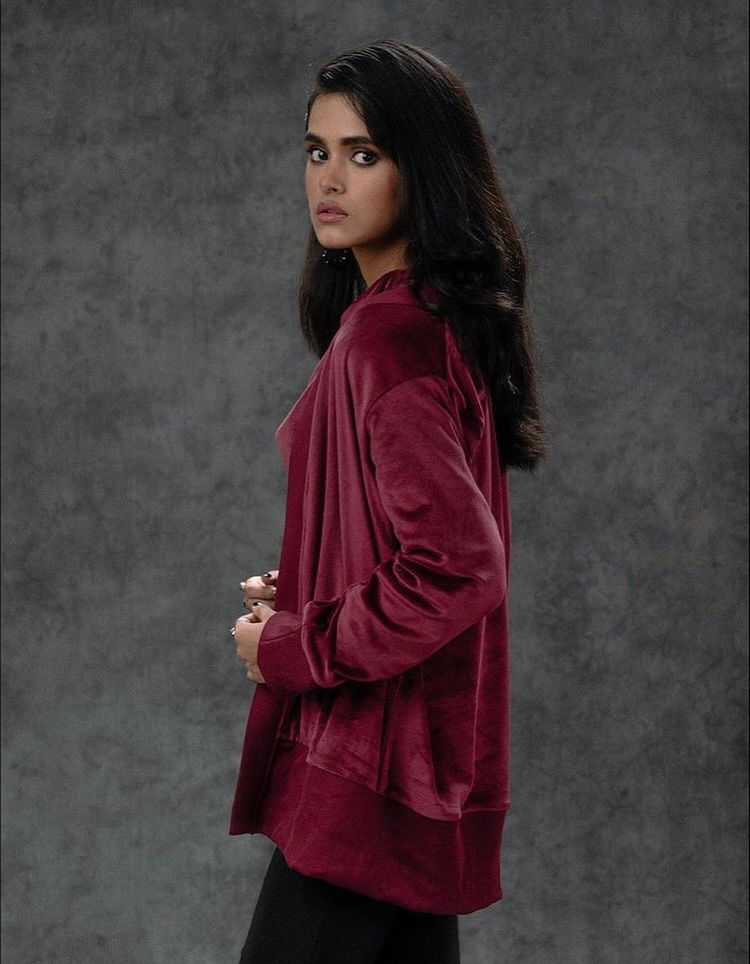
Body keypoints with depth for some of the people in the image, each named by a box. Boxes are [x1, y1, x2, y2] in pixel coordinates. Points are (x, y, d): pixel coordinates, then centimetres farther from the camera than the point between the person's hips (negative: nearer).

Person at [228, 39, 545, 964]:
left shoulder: (387, 339, -20)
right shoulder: (443, 319, 11)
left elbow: (457, 565, -27)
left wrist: (293, 647, -15)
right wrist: (302, 596, 10)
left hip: (366, 766, -10)